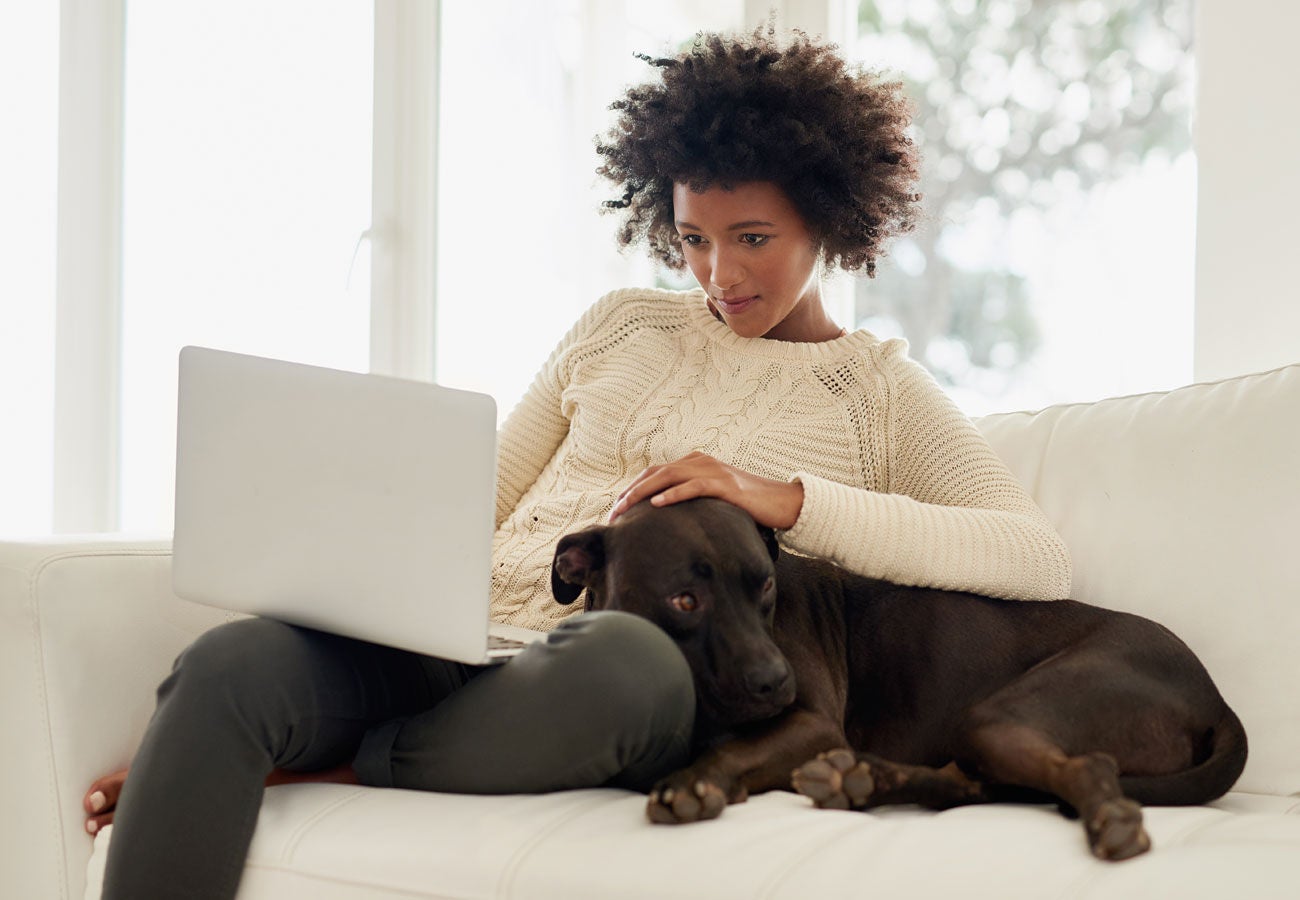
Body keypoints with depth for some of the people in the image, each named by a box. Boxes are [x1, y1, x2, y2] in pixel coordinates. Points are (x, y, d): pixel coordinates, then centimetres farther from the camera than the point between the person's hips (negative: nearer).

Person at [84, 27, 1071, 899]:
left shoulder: (881, 393, 13)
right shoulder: (621, 328, 25)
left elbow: (1042, 563, -4)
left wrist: (784, 497, -12)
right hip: (460, 646, 3)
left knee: (626, 653, -42)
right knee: (229, 662, -29)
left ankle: (331, 767, -21)